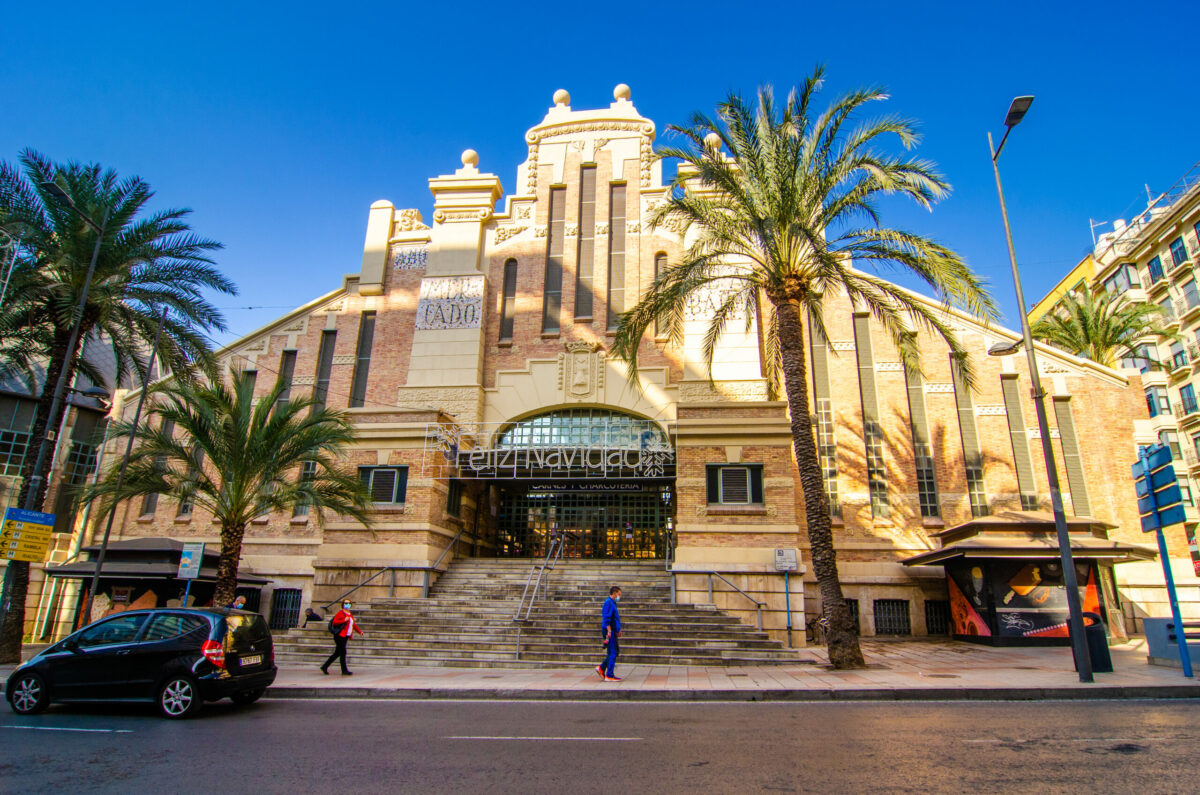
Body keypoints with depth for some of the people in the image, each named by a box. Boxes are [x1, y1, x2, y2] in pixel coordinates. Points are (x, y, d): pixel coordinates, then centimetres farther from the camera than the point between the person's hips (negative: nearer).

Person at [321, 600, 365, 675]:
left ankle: (325, 667, 22)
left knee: (337, 653, 12)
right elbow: (334, 622, -16)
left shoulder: (350, 615, 18)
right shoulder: (340, 613, -6)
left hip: (346, 637, 8)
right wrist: (344, 620, -23)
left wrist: (360, 632, 14)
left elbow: (354, 625, 23)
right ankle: (344, 670, -4)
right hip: (340, 636, -8)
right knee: (343, 653, -8)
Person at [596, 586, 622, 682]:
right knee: (612, 653, -6)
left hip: (612, 631, 10)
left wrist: (618, 630, 26)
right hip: (609, 631, -10)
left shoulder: (612, 603, 19)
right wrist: (609, 631, -23)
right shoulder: (608, 602, -13)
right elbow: (606, 618, -20)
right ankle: (609, 676, -1)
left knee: (616, 651, 12)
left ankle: (601, 668, 16)